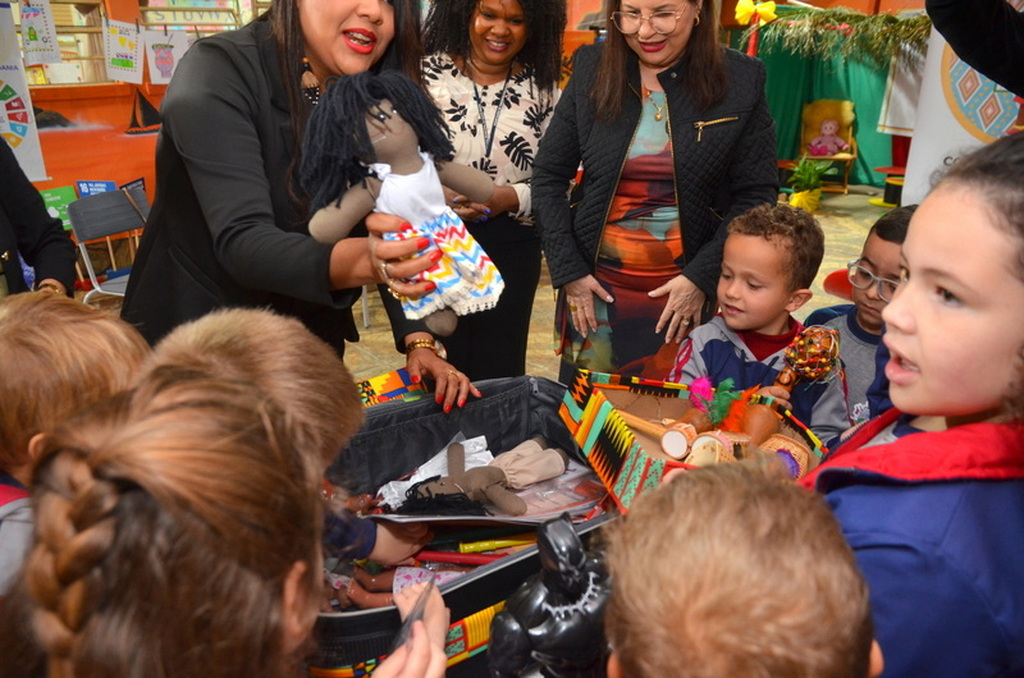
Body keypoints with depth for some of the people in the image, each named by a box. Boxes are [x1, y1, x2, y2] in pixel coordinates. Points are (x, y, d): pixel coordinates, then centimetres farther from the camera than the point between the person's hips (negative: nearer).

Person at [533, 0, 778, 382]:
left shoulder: (741, 81, -5)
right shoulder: (591, 69, -1)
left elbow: (757, 195, -3)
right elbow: (548, 178, 1)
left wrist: (702, 277, -12)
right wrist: (568, 272, -6)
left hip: (690, 287, -1)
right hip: (594, 285, 2)